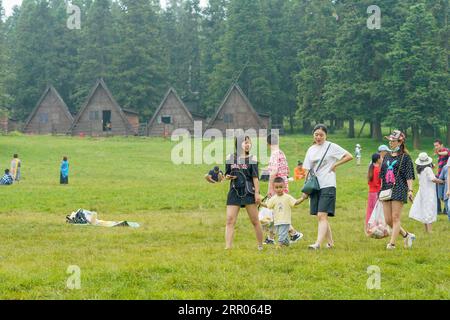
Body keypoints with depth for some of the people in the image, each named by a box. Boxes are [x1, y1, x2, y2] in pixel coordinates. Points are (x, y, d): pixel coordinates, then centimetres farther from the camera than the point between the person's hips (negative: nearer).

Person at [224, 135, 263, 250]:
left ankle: (260, 246, 17)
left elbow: (255, 177, 0)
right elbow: (227, 174, 15)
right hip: (234, 192, 2)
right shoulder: (230, 158, 7)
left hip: (248, 192, -2)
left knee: (255, 221, 4)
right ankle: (228, 247, -8)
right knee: (230, 220, -7)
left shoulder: (252, 159, 2)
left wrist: (257, 193, -6)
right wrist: (227, 177, -8)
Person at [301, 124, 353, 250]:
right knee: (320, 217, 10)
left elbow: (349, 156, -4)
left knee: (322, 216, -16)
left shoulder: (331, 147, -1)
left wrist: (335, 165, -5)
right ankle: (330, 242, 22)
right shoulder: (311, 150, 13)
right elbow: (307, 170, 13)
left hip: (327, 186, -6)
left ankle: (318, 243, -24)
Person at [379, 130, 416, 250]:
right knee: (388, 220, 3)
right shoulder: (387, 157, 16)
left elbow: (409, 175, -6)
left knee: (395, 218, -8)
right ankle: (407, 235, 20)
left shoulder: (405, 157, -1)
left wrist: (410, 190, -15)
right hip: (387, 189, 7)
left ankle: (392, 243, -7)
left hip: (399, 189, -7)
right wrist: (381, 189, 16)